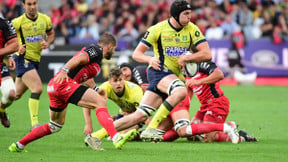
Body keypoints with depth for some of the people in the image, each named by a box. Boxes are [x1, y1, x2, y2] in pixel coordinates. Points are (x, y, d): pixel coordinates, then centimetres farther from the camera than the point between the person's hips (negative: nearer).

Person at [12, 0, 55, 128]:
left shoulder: (45, 19, 2)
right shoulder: (18, 22, -10)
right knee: (37, 88, -22)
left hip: (36, 60, 6)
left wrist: (47, 43, -3)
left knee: (17, 94, 15)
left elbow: (51, 34, 19)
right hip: (23, 59, -6)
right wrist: (16, 48, -15)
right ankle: (34, 123, -18)